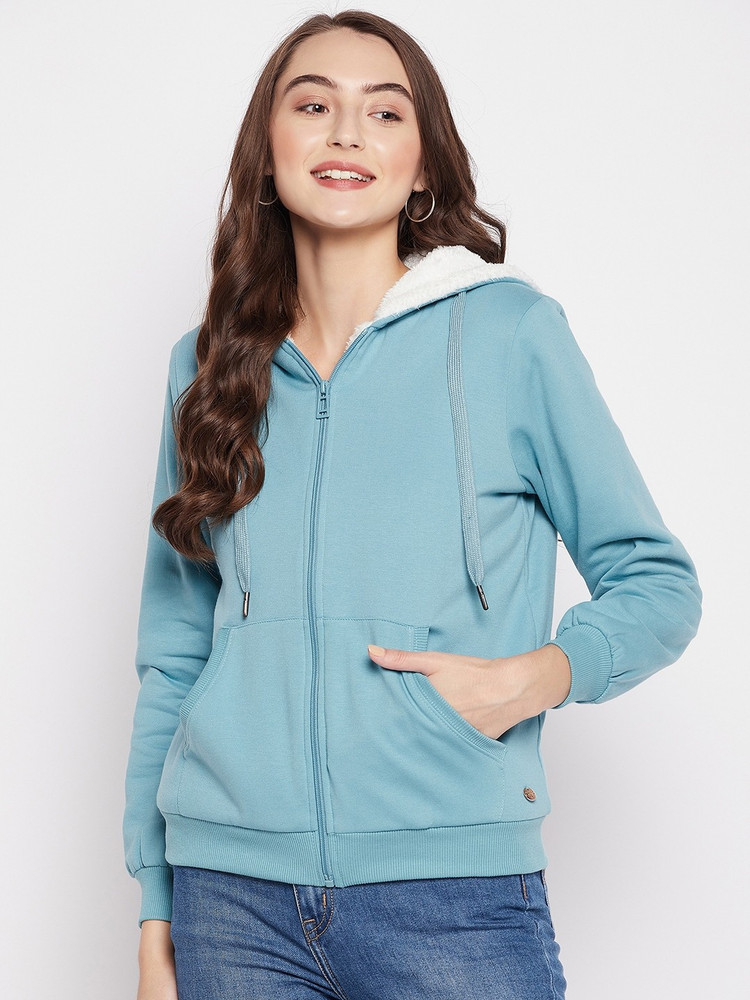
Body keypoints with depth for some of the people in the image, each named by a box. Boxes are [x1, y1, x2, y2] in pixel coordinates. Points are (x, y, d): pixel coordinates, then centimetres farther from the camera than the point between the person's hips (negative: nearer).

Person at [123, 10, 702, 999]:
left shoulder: (511, 330, -2)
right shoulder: (207, 364, 8)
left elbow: (659, 586, 3)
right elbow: (174, 654, 11)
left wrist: (533, 677, -16)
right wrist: (155, 912, 8)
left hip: (449, 886, -2)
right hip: (231, 891, 3)